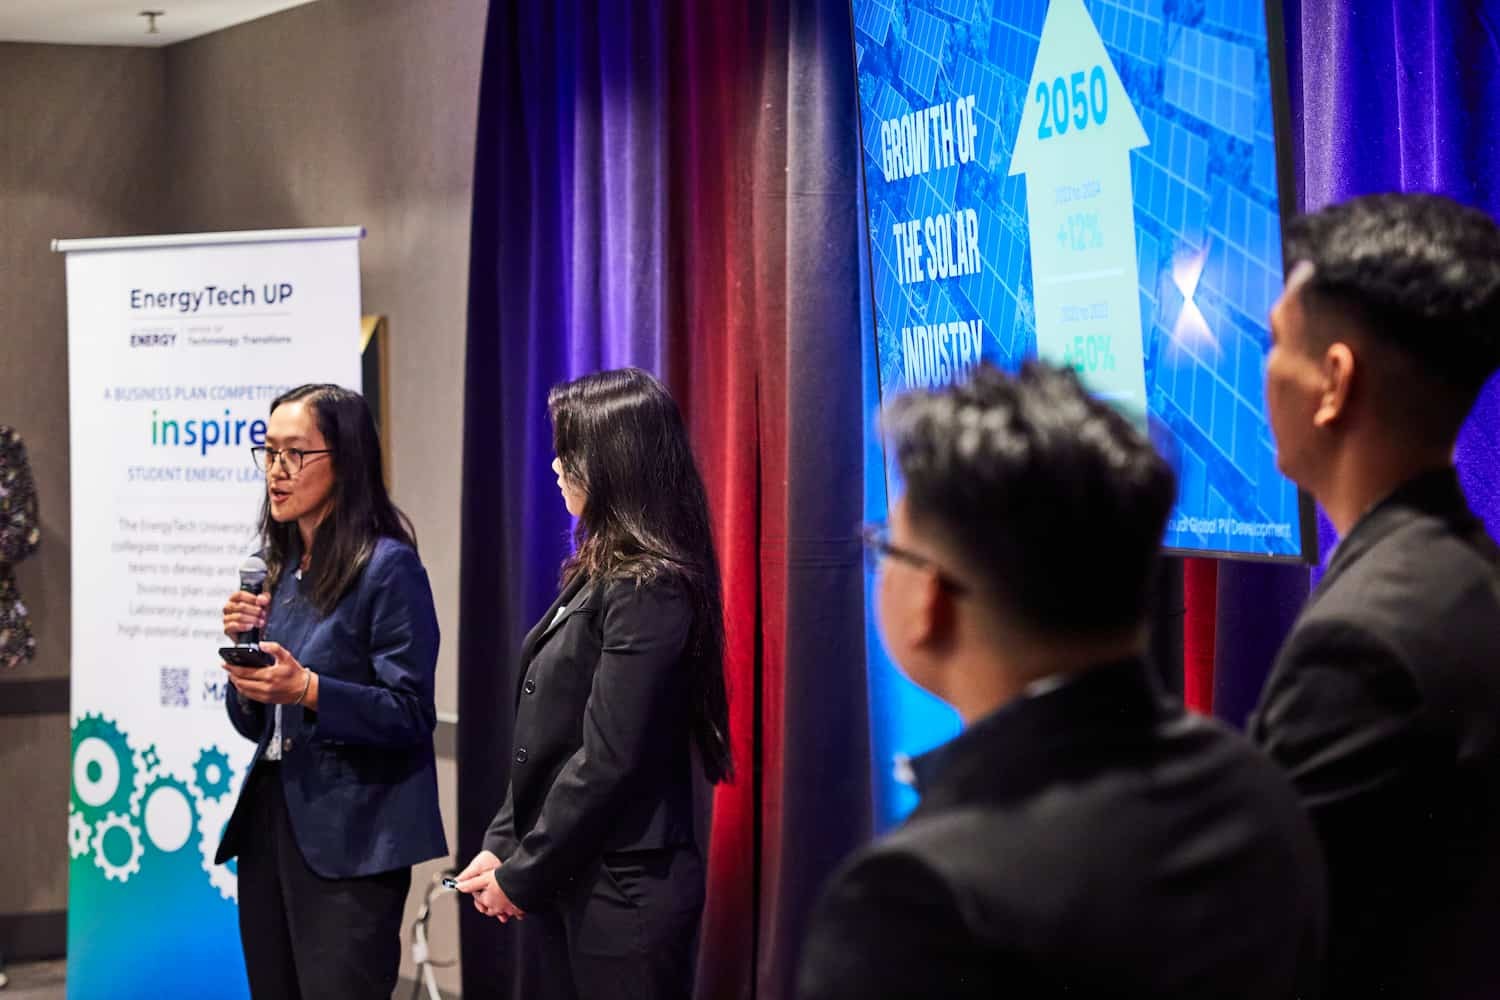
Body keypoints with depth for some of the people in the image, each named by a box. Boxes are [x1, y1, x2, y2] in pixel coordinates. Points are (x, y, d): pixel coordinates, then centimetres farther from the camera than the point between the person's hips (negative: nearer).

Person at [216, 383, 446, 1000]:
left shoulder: (387, 566, -10)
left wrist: (309, 690, -25)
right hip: (267, 820, 7)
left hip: (348, 838, -7)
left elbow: (411, 715, -13)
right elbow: (255, 724, 15)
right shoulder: (276, 570, 11)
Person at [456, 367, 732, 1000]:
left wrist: (522, 876, -13)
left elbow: (609, 760, -20)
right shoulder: (598, 575, 12)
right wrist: (502, 845, 6)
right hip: (574, 887, 9)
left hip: (622, 894, -9)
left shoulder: (647, 590, -17)